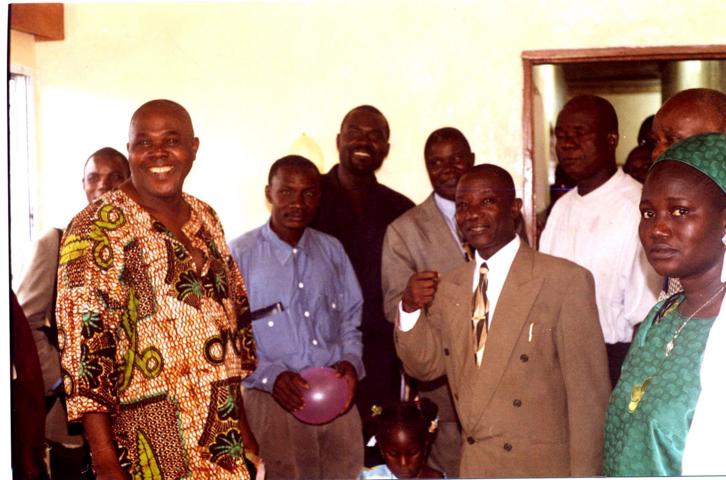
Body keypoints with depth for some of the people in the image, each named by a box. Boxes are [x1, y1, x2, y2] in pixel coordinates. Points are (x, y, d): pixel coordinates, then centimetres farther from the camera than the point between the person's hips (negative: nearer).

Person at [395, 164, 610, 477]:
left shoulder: (566, 281, -16)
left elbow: (587, 395, -15)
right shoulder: (449, 286, 2)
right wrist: (411, 309, -11)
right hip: (473, 465, 5)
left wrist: (583, 473, -14)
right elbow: (427, 366, 5)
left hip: (542, 466, -5)